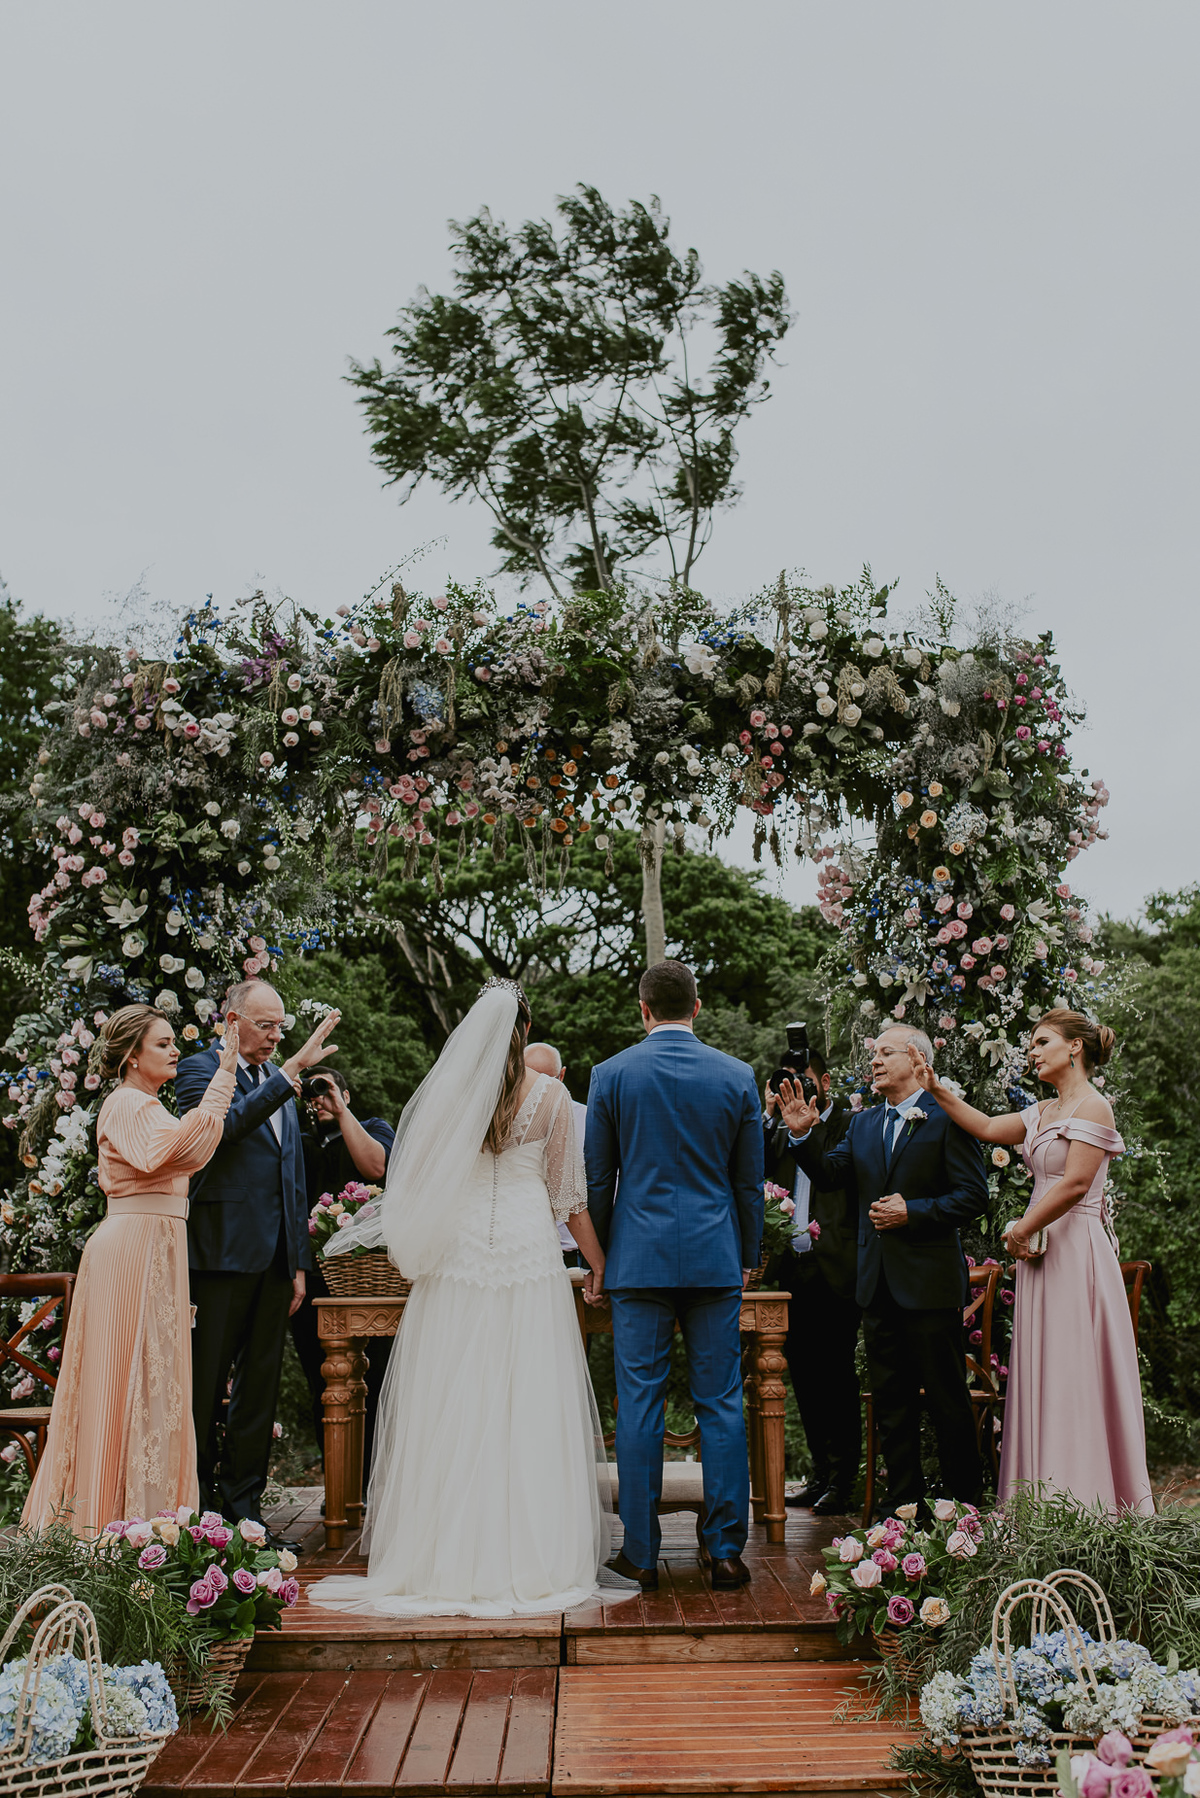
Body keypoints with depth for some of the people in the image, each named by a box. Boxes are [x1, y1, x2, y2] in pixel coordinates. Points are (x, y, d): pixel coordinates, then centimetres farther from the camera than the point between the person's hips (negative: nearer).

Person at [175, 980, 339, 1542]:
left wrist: (299, 1261, 16)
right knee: (205, 1388, 1)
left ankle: (243, 1507, 18)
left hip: (274, 1258, 7)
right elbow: (227, 1123, -24)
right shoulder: (202, 1069, -2)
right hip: (221, 1252, -7)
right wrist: (292, 1070, -25)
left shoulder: (281, 1083, 19)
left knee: (259, 1390, 10)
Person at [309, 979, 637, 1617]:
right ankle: (531, 1556, 9)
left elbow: (417, 1181, 7)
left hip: (457, 1253, 1)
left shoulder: (446, 1088, 1)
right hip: (529, 1254, -1)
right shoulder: (550, 1094, -2)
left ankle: (449, 1558, 12)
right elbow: (569, 1192, 1)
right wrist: (597, 1261, 11)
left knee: (453, 1406, 6)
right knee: (529, 1407, 4)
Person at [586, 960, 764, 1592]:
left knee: (639, 1408, 4)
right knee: (721, 1404, 7)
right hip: (715, 1260, 1)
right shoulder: (737, 1076, 2)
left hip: (639, 1258, -1)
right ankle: (726, 1550, 11)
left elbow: (596, 1178, 4)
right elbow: (750, 1180, 8)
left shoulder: (611, 1074, -2)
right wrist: (747, 1257, 19)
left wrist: (601, 1255, 15)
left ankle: (641, 1554, 10)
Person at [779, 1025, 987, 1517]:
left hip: (930, 1282, -6)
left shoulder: (945, 1118, -6)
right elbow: (830, 1174, 5)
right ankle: (906, 1503, 22)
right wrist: (801, 1135, -9)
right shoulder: (863, 1124, 12)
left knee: (946, 1399, 3)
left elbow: (973, 1195, -11)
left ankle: (963, 1503, 16)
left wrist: (913, 1212, -17)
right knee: (890, 1402, 12)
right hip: (878, 1284, 6)